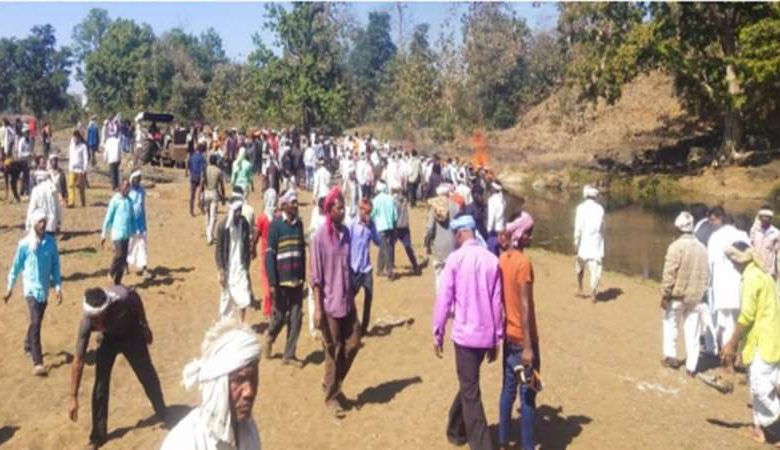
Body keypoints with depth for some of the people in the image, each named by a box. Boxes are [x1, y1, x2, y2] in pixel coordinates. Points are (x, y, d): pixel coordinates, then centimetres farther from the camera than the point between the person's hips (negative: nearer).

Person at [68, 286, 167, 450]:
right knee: (100, 383, -6)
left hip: (132, 333, 0)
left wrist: (145, 327, -1)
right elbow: (78, 361, -29)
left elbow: (137, 301, -14)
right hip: (108, 338, 0)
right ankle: (99, 434, 10)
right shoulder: (87, 321, -36)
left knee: (147, 375, 10)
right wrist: (74, 397, -27)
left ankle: (162, 414, 32)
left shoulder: (123, 297, -42)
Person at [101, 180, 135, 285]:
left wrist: (133, 231, 13)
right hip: (117, 233, -6)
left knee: (124, 258, 7)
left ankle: (118, 282, 15)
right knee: (119, 256, -12)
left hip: (127, 234, 6)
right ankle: (111, 273, 12)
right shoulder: (115, 200, -8)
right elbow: (108, 218, -7)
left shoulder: (130, 201, 10)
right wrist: (103, 235, -7)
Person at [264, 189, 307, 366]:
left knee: (296, 317, 5)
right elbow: (269, 254, -11)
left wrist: (303, 276, 10)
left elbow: (302, 251, 11)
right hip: (281, 280, -5)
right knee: (280, 315, 7)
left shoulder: (299, 223, 7)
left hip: (297, 280, 5)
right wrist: (272, 283, -14)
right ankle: (270, 337, 37)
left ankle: (289, 355, 16)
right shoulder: (276, 224, -9)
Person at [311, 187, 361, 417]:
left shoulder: (346, 233, 6)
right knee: (333, 351, 4)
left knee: (353, 343, 8)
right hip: (330, 303, -6)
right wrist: (317, 308, -15)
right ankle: (331, 396, 19)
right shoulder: (320, 237, -13)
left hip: (347, 300, 6)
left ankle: (333, 383, 29)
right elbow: (316, 277, -13)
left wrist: (351, 294, 15)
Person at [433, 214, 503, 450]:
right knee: (468, 384, 23)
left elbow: (444, 299, -8)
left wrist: (438, 334, 2)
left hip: (464, 333, -4)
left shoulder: (455, 258, -9)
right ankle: (456, 430, 39)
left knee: (470, 392, 3)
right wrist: (496, 339, 12)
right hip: (486, 334, 4)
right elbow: (497, 302, 4)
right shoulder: (492, 260, 1)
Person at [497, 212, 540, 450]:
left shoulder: (503, 259, 3)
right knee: (528, 395, 1)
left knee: (508, 389, 16)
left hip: (508, 335, 8)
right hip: (522, 338, -8)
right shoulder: (524, 263, -20)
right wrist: (528, 346, -20)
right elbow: (525, 307, -22)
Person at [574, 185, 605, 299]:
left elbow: (578, 227, -12)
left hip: (584, 241, -1)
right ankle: (593, 291, -7)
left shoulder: (581, 208, -9)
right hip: (596, 242, 1)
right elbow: (602, 228, 8)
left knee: (580, 266, 17)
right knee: (595, 267, 1)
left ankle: (579, 289, 24)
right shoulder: (600, 208, 2)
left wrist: (576, 242, -4)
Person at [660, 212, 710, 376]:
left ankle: (670, 356, 21)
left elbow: (669, 274, -16)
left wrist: (664, 295, -9)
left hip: (678, 294, -4)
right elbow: (706, 274, 8)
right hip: (695, 296, 4)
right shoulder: (701, 247, 3)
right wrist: (700, 292, 18)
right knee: (692, 331, 8)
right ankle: (691, 366, 11)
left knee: (670, 324, 17)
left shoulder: (676, 246, -15)